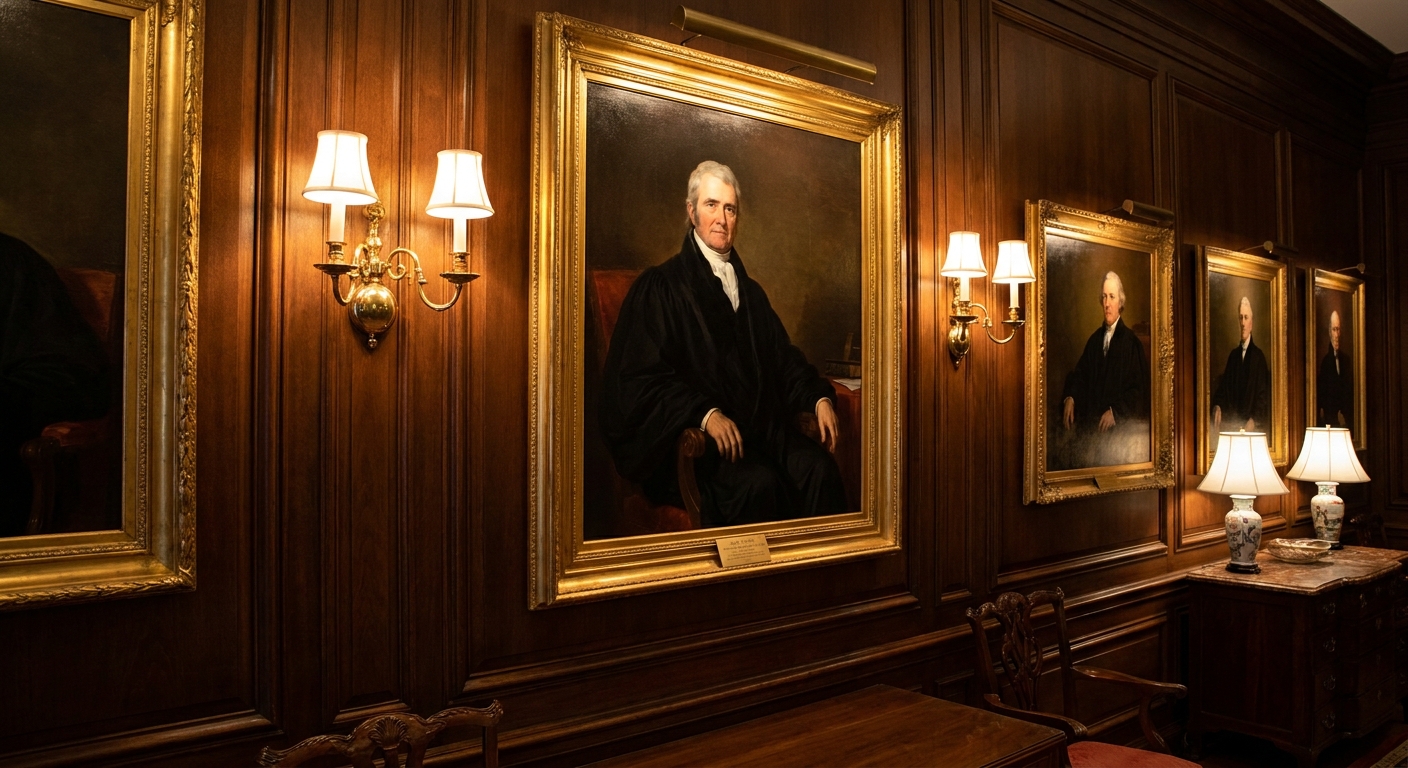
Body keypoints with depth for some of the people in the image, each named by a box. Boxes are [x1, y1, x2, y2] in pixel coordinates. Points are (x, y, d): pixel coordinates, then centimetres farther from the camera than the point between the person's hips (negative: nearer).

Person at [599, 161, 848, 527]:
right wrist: (705, 414, -21)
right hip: (694, 437, -5)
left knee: (819, 468, -22)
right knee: (759, 482, -32)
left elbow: (783, 357, 24)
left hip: (762, 426, 6)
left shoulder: (750, 291, 24)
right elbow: (642, 379, -7)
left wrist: (819, 397, 5)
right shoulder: (658, 286, 2)